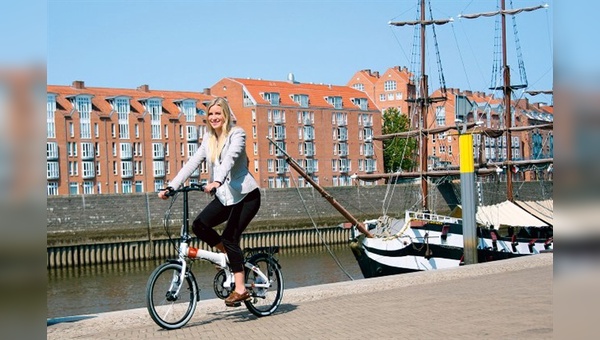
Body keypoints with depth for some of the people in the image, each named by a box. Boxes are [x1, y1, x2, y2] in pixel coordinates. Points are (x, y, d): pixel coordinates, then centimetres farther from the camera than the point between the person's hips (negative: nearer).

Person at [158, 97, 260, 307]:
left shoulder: (237, 134, -9)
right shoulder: (209, 139, 10)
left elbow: (229, 159, -28)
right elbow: (192, 163, 2)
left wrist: (217, 181, -45)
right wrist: (171, 186, -9)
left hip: (246, 195, -6)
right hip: (224, 196, 6)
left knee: (230, 237, -16)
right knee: (199, 225, -13)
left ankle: (240, 289, -9)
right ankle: (229, 254, 11)